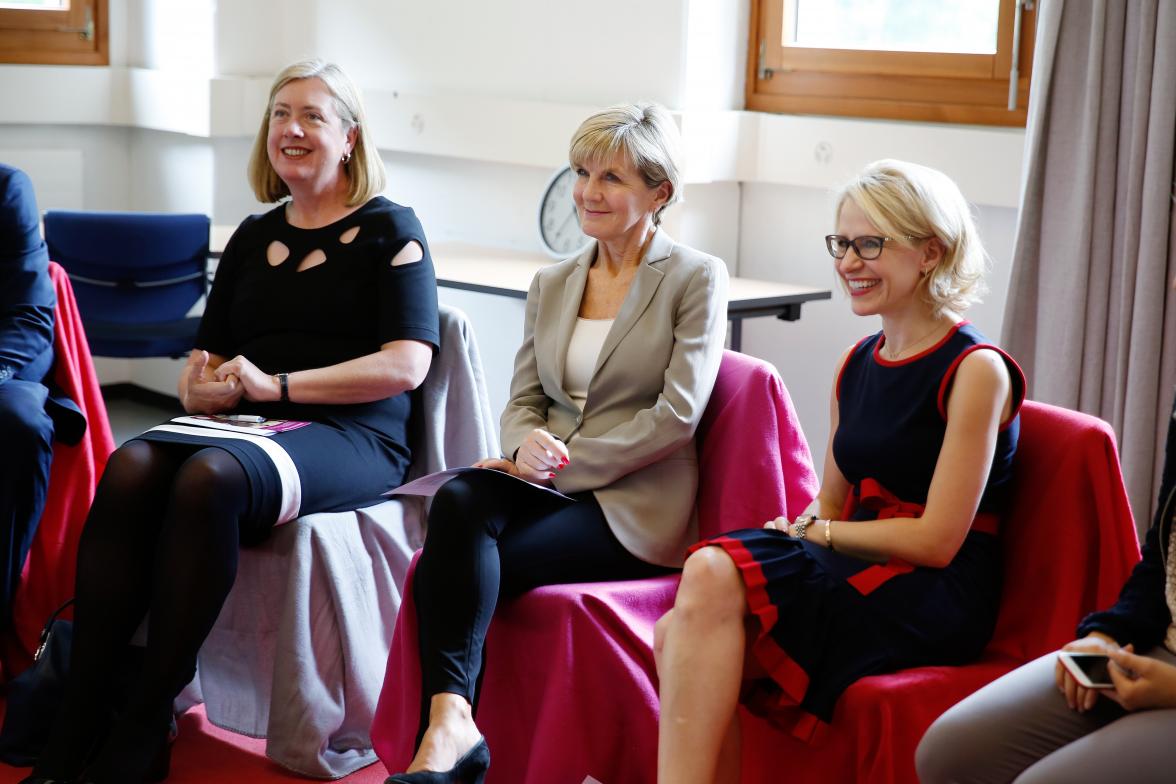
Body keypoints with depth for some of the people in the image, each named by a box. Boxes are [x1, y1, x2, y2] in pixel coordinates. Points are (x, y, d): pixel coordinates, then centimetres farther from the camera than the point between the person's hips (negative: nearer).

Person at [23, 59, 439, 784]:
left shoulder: (390, 230, 6)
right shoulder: (253, 237, 23)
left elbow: (405, 365, -7)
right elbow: (206, 360, 27)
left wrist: (277, 384, -11)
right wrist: (201, 385, 1)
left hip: (350, 437, -5)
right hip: (243, 425, 5)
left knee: (209, 477, -36)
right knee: (130, 469, -29)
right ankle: (81, 719, -29)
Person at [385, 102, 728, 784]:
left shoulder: (697, 278, 0)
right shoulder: (553, 284, 18)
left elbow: (676, 418, -10)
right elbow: (523, 400, 15)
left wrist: (560, 465, -15)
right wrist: (527, 445, -11)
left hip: (632, 505, -5)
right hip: (547, 484, 5)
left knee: (452, 565, -29)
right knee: (458, 499, -32)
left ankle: (448, 724, -22)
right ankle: (450, 722, -38)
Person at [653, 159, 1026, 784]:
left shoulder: (976, 370, -8)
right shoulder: (858, 364, 15)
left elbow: (936, 540, -12)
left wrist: (813, 533, -6)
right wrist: (796, 529, -5)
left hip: (933, 598, -7)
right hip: (855, 572, 7)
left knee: (712, 576, -28)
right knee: (678, 637, -22)